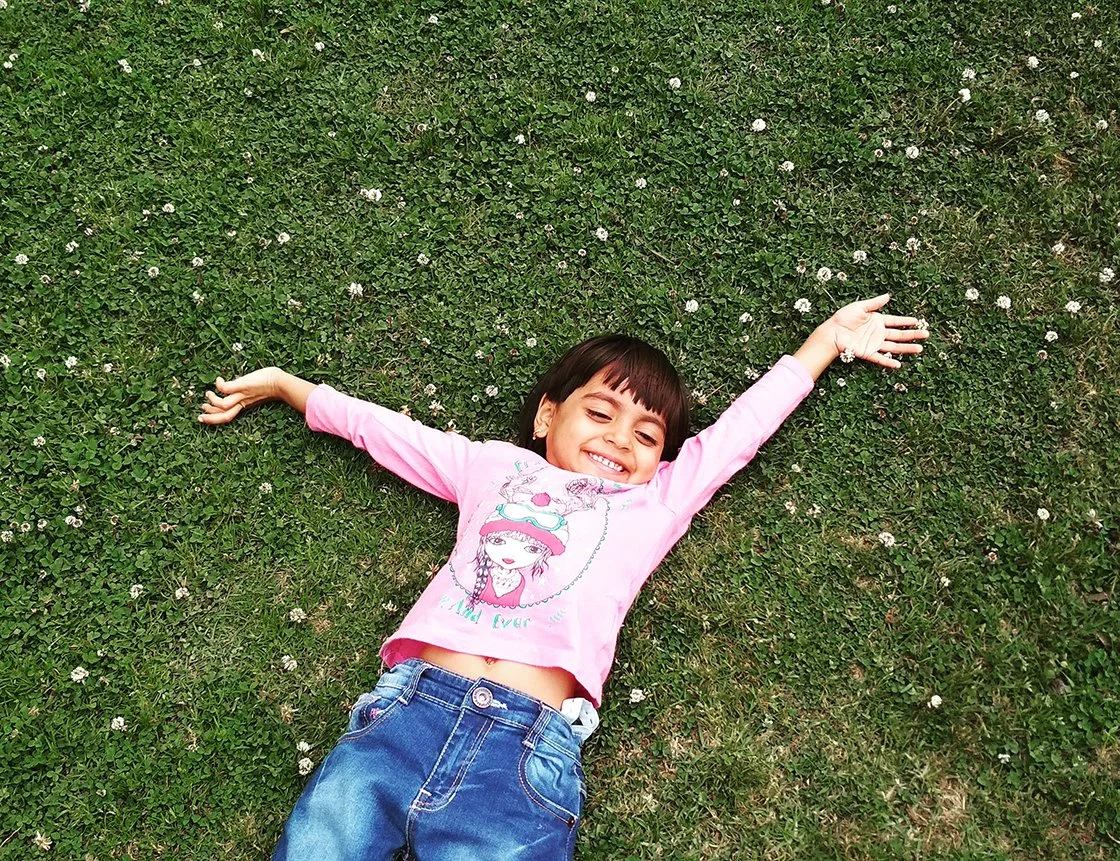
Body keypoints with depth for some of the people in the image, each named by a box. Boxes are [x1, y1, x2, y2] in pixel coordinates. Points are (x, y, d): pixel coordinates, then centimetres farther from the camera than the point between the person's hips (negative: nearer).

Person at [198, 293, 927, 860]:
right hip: (410, 704, 1)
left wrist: (832, 336, 38)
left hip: (531, 744, -1)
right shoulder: (492, 467, 23)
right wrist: (278, 383, 37)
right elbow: (375, 425, 30)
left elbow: (744, 424, 28)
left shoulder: (656, 502, 21)